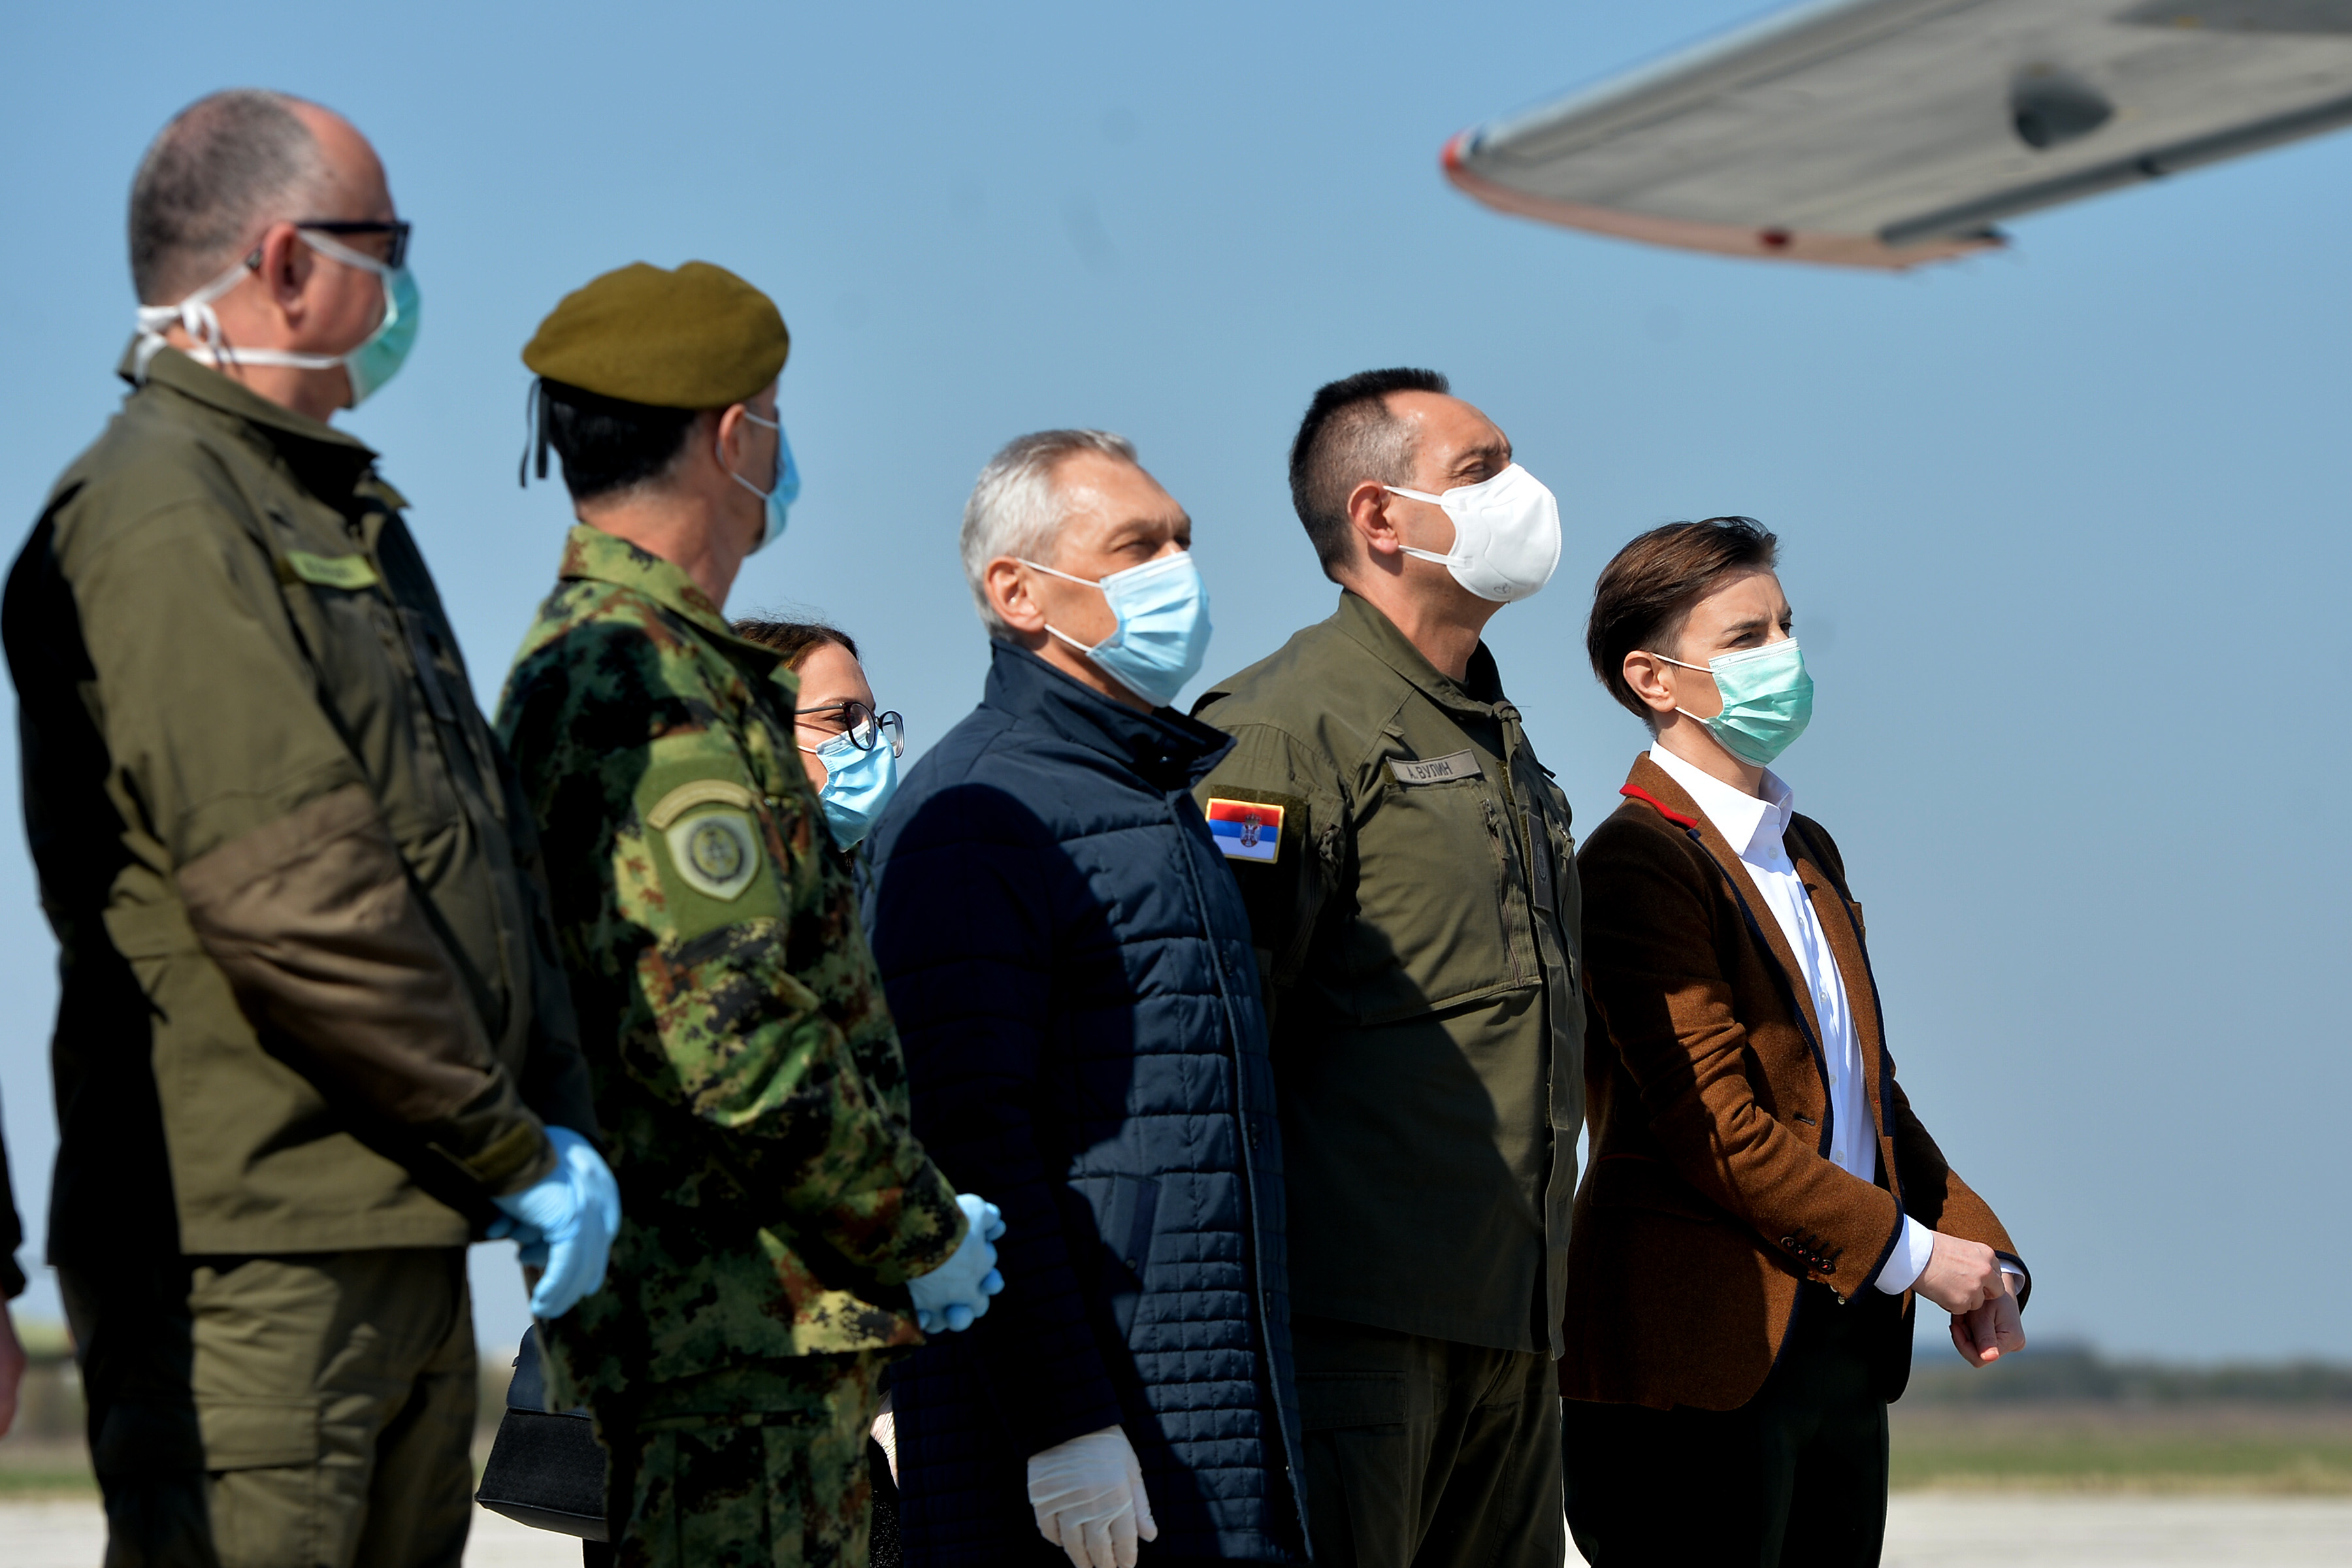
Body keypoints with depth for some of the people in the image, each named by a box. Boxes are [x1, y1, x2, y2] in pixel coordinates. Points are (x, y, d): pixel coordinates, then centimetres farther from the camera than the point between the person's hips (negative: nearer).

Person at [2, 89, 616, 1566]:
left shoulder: (345, 517, 20)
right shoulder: (159, 517, -13)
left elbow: (489, 841, 23)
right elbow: (292, 901, -20)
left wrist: (558, 1118, 8)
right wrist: (518, 1153, -13)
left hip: (405, 1237, 10)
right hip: (255, 1257, -10)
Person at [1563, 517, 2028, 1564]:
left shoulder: (1807, 854, 19)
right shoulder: (1636, 863, -11)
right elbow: (1718, 1132, -17)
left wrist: (1977, 1247, 7)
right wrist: (1914, 1252, -12)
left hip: (1845, 1349, 9)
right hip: (1698, 1359, -9)